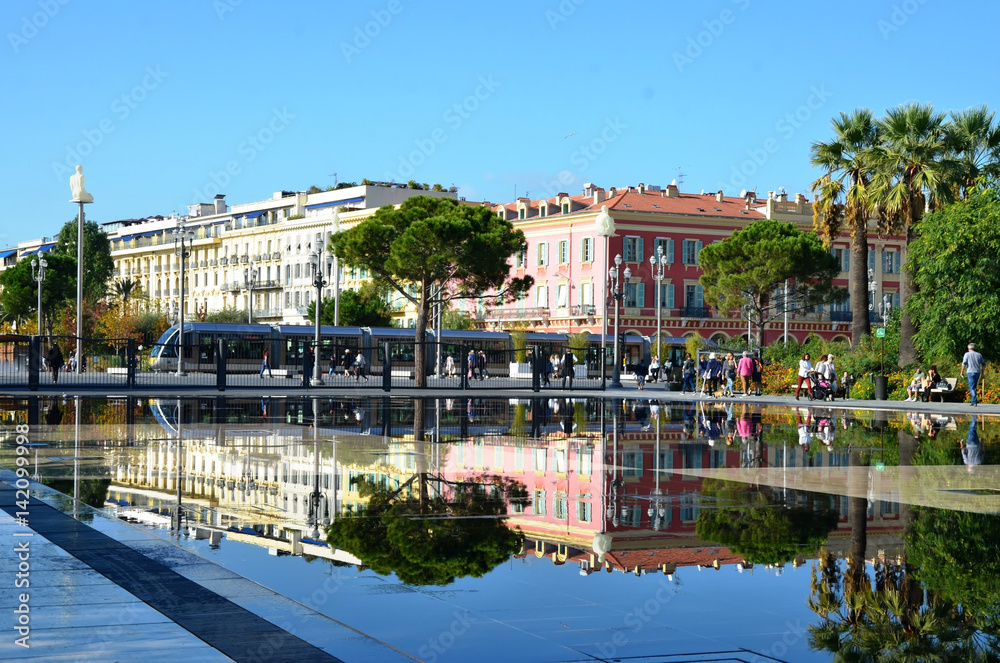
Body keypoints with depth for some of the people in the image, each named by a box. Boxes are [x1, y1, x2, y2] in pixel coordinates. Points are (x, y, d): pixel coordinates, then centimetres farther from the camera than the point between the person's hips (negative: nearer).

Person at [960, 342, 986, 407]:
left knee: (972, 388, -5)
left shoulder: (967, 354, 0)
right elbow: (984, 364, 13)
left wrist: (962, 372, 1)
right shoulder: (979, 355, 11)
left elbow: (964, 364, -8)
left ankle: (975, 402, -16)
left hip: (970, 372, -4)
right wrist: (982, 372, 22)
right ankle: (973, 401, 13)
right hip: (977, 372, 4)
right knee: (974, 387, 16)